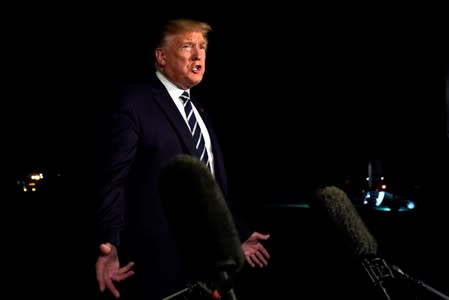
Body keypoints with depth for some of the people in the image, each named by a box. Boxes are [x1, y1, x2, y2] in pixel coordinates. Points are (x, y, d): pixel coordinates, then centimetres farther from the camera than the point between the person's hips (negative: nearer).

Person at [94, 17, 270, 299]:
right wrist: (110, 244, -28)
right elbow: (114, 180, -15)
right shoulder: (133, 105, -9)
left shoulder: (198, 110, 18)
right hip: (159, 258, -8)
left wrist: (240, 233, 20)